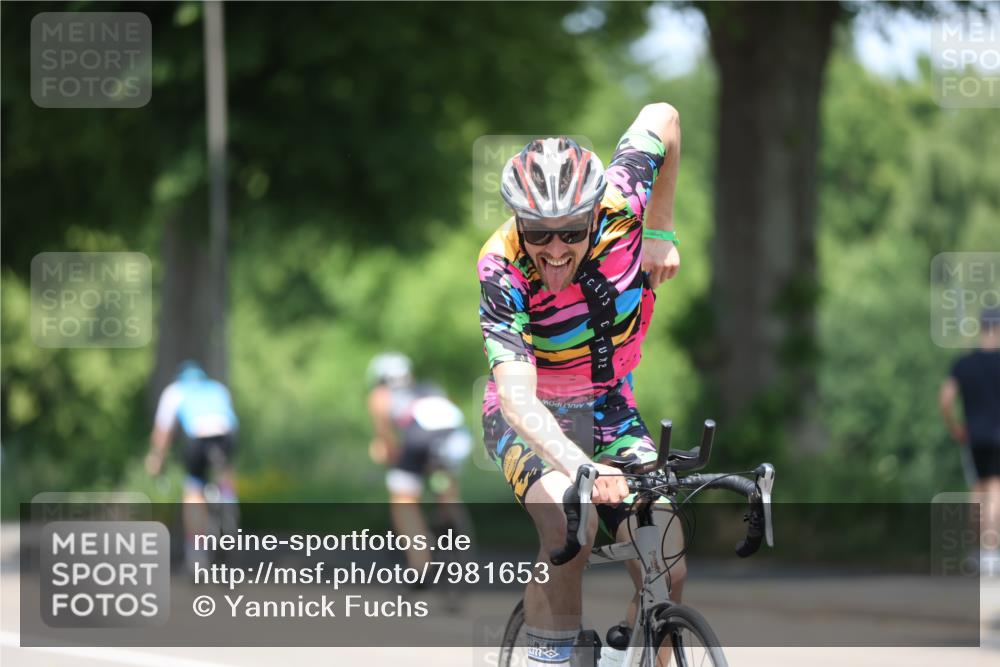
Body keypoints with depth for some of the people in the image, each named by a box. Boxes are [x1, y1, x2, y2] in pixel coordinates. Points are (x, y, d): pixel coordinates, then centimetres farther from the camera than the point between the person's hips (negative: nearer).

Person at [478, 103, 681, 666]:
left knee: (666, 572, -14)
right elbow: (517, 397, -43)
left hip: (611, 410, 3)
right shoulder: (502, 271, -32)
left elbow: (663, 117, -3)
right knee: (570, 523, -35)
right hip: (531, 420, -3)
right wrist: (579, 466, -60)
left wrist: (660, 232, -1)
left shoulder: (619, 204, -23)